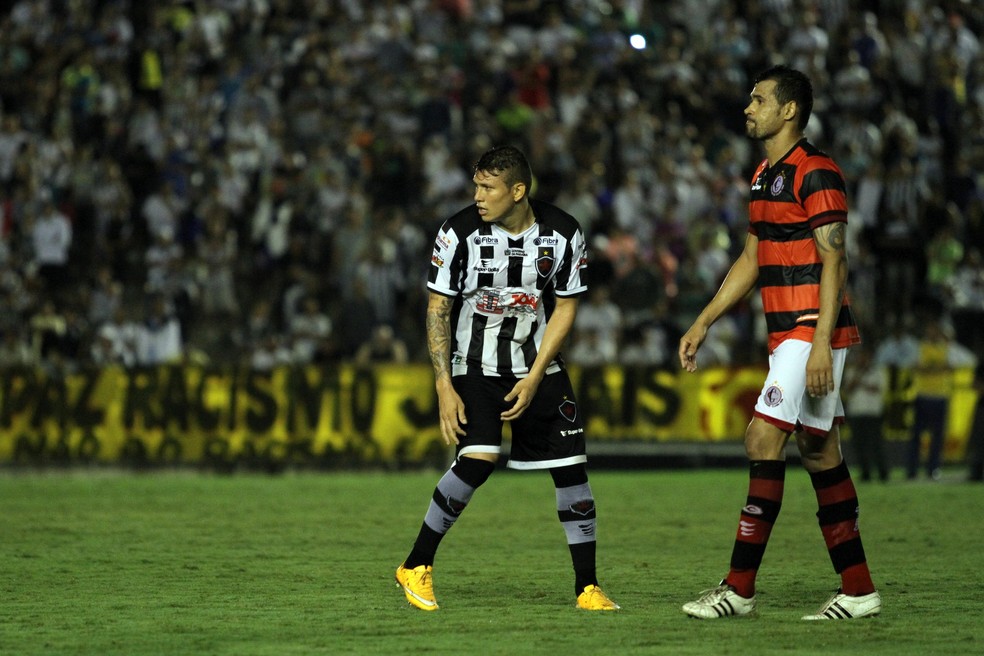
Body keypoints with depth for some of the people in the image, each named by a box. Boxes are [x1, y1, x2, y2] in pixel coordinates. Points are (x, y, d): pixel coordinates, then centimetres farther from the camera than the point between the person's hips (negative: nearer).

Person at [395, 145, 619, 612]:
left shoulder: (563, 234, -8)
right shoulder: (459, 233, -13)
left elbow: (565, 310, 0)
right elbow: (437, 310, -7)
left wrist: (533, 379, -9)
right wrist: (444, 388, -13)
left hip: (537, 367, 3)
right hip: (474, 366, -3)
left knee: (571, 466, -4)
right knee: (478, 459, -23)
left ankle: (587, 587, 7)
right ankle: (416, 566, -8)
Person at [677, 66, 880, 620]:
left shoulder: (816, 173, -12)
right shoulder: (765, 176, 17)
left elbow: (834, 262, -17)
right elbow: (752, 260, 24)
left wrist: (821, 342, -24)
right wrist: (704, 323, 21)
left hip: (813, 331, -10)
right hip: (787, 333, 10)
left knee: (764, 438, -13)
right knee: (820, 450, 8)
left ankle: (740, 588, -13)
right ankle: (859, 590, 10)